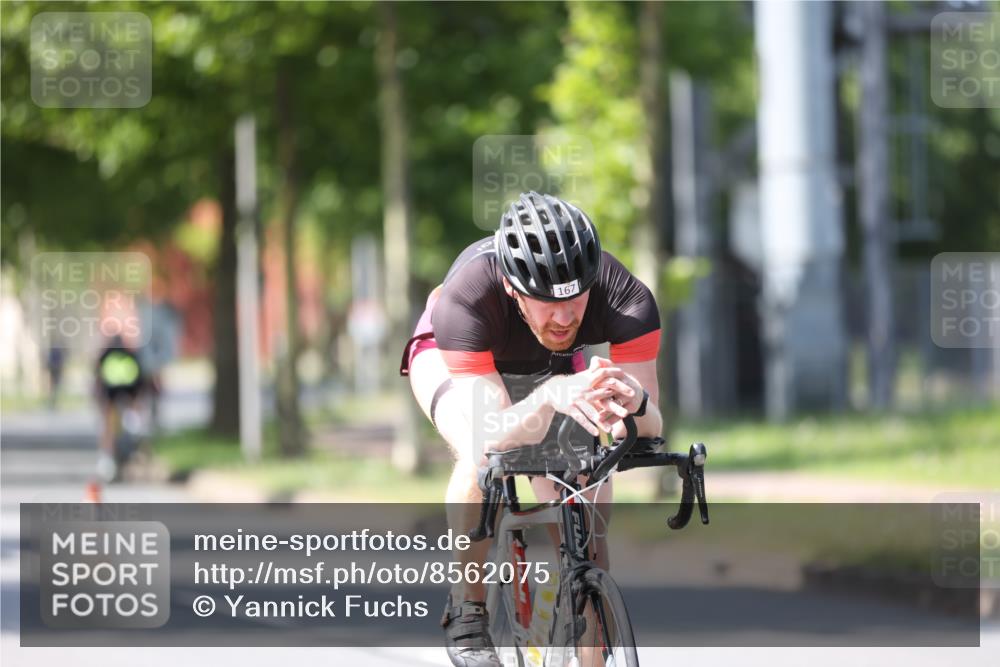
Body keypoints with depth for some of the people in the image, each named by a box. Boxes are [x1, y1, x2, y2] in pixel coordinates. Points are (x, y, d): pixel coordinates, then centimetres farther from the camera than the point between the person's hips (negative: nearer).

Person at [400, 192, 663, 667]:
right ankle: (467, 614, -15)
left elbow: (651, 430, -37)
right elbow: (493, 440, -47)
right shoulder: (466, 297, -43)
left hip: (553, 366, 3)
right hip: (451, 356, -3)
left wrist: (634, 401, -61)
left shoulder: (626, 299, -38)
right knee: (483, 457, -34)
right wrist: (551, 396, -66)